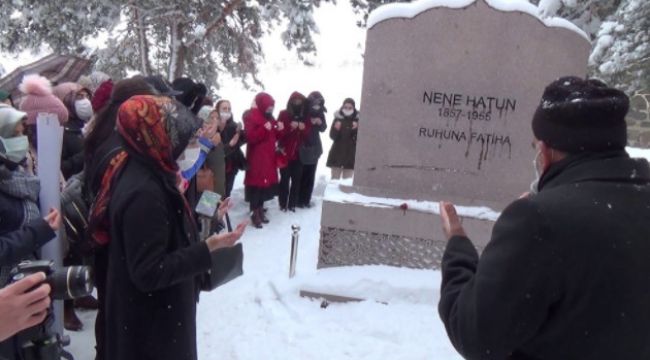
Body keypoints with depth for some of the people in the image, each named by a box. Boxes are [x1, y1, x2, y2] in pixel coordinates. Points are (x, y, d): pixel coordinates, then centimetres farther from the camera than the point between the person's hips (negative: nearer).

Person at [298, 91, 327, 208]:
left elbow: (323, 129, 11)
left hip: (314, 148, 5)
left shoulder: (320, 113, 4)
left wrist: (320, 122, -10)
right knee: (301, 175, -2)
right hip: (302, 148, -5)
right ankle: (299, 200, 11)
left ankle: (306, 200, 21)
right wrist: (309, 122, -24)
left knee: (310, 176, 9)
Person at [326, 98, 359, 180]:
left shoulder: (357, 119, -2)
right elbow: (332, 136, -2)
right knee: (334, 179, 5)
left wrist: (357, 129, -21)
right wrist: (336, 129, -21)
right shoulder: (338, 118, 1)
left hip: (350, 153, -1)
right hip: (337, 152, 1)